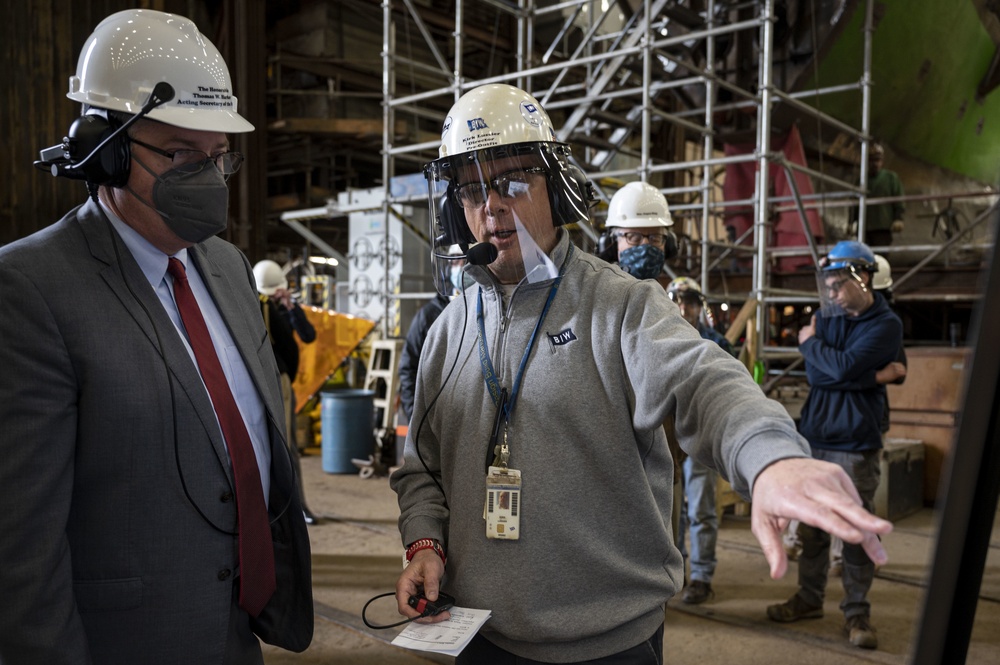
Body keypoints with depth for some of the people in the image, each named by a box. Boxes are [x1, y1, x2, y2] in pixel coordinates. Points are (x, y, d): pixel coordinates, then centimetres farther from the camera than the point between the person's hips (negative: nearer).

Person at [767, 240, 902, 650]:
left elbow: (843, 368, -18)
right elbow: (815, 374, 9)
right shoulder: (829, 318, 12)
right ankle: (810, 599, 25)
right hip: (814, 439, 5)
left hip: (855, 446, -5)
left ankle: (856, 613, 14)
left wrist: (811, 343, -4)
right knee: (812, 528, 12)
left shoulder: (886, 325, -6)